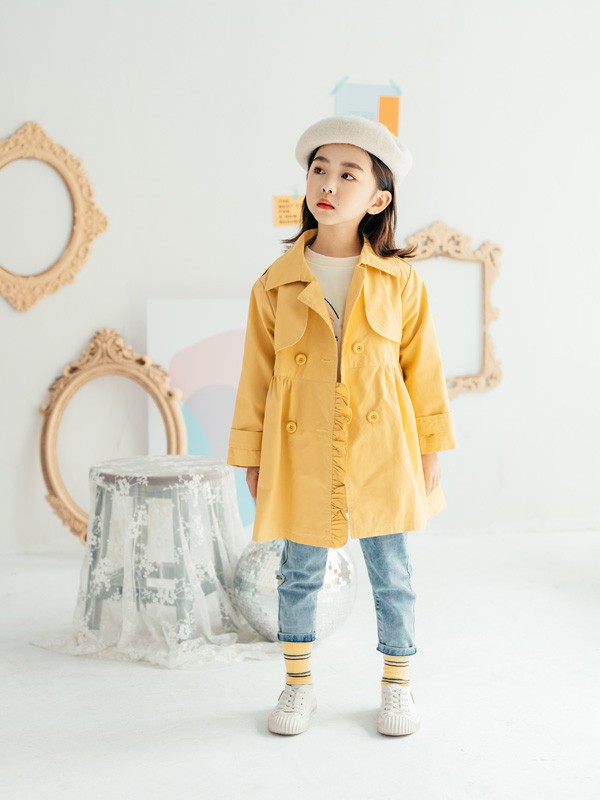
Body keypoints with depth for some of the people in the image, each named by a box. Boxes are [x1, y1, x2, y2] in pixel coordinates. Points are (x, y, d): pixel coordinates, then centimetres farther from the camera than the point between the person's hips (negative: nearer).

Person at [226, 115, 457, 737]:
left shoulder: (400, 282, -2)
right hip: (300, 458, 1)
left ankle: (397, 687, 29)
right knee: (299, 575, 12)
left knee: (392, 575, 10)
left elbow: (422, 370, 4)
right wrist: (252, 458, 4)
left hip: (380, 456, 0)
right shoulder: (275, 285, -1)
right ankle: (298, 685, 31)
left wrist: (429, 452, 5)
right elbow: (256, 378, 4)